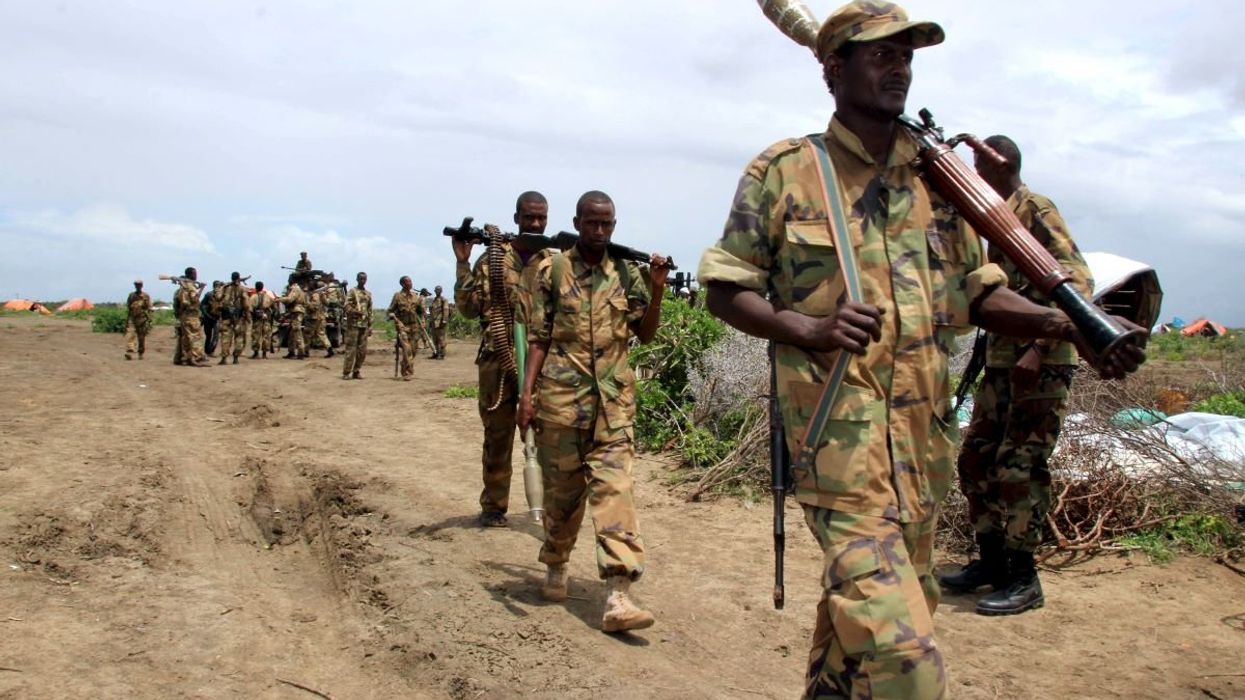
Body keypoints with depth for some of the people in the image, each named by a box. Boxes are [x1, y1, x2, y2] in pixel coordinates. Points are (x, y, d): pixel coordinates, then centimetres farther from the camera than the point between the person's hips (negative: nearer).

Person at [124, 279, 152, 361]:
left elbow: (149, 309, 0)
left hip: (142, 320, -2)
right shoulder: (131, 296, 11)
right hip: (132, 319, 2)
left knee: (142, 338, 4)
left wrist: (149, 321, -7)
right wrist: (126, 321, 11)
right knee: (130, 336, -13)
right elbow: (128, 309, 15)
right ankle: (129, 353, -21)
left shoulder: (146, 296, 2)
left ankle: (141, 354, 14)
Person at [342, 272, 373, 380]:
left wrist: (370, 326, 15)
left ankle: (356, 371, 14)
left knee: (362, 350, 5)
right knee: (351, 349, -6)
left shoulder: (368, 294, 17)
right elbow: (347, 306, -10)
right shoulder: (352, 292, -1)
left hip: (364, 325, 6)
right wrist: (355, 312, -28)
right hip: (353, 324, -6)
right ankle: (346, 372, -1)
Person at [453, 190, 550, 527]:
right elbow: (469, 307, 0)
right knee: (497, 434, 8)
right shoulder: (492, 258, 4)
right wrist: (462, 263, -8)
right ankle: (493, 505, 20)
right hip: (498, 360, -1)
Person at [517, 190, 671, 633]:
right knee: (561, 488, 10)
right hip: (561, 396, -1)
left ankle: (617, 599, -12)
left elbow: (646, 334, 10)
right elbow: (538, 337, 3)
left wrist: (657, 290, -4)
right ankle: (556, 568, 35)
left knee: (614, 488, -9)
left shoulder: (627, 273, 9)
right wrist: (527, 392, -6)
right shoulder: (551, 270, 3)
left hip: (613, 399, 1)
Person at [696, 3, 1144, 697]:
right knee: (898, 643, -13)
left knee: (860, 597, 18)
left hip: (924, 429, 6)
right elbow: (725, 289, 0)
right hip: (837, 426, -5)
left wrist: (1064, 324, -3)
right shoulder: (782, 171, -1)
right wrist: (809, 330, -18)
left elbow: (977, 292, 15)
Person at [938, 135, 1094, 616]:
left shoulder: (1036, 212, -10)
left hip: (1040, 365, -9)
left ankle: (1023, 579, 5)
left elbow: (1078, 283, -20)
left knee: (1019, 468, -6)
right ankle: (991, 561, 23)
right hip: (1001, 362, 9)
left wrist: (1040, 349, -27)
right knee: (976, 458, 11)